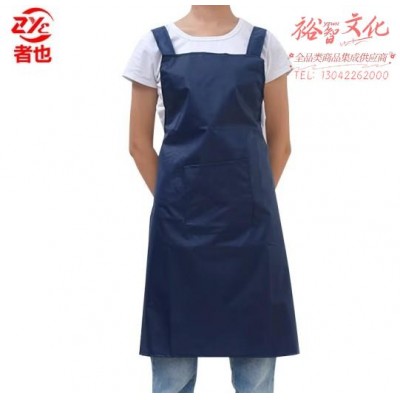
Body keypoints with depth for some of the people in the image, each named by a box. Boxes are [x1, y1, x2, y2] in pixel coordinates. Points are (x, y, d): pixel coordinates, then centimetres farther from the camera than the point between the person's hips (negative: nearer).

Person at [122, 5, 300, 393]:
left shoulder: (263, 44, 6)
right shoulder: (156, 45, 4)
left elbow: (279, 141, 8)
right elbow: (139, 143, 7)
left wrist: (254, 200, 4)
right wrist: (172, 200, 3)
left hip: (248, 215, 1)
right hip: (181, 216, 0)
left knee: (255, 346, 7)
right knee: (174, 354, 7)